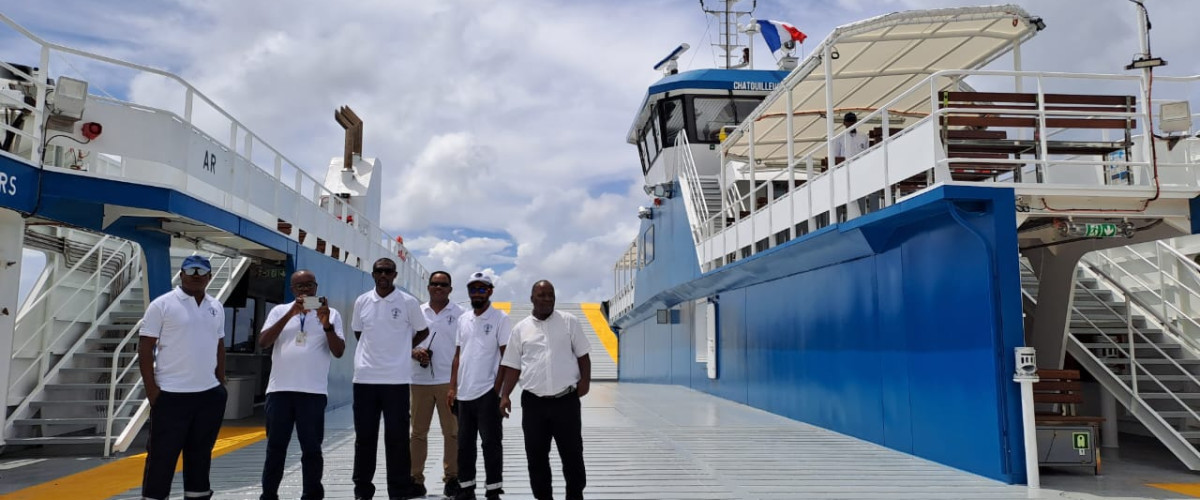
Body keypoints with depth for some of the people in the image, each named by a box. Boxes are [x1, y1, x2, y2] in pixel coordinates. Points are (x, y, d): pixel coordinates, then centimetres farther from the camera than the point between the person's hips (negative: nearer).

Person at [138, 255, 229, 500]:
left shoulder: (216, 307, 11)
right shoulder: (162, 305, -6)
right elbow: (145, 348, -6)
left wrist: (221, 384, 14)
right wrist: (151, 388, -10)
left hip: (209, 395, 5)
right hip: (171, 395, -5)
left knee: (200, 453, 14)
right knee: (163, 455, 2)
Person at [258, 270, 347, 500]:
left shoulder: (331, 314, 7)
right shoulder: (280, 310, 10)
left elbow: (339, 352, 0)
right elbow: (263, 342, -4)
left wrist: (326, 325, -16)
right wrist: (291, 313, -12)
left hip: (313, 391, -1)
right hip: (279, 389, 1)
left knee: (311, 448, 3)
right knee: (275, 447, 8)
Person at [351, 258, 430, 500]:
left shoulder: (408, 302, -2)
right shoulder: (362, 301, 6)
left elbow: (422, 332, 10)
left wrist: (403, 349, 8)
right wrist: (374, 350, 11)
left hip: (397, 379, -2)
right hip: (364, 378, 3)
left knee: (397, 437, 2)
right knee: (364, 436, 9)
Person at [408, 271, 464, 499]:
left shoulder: (460, 313, 3)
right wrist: (414, 352, -7)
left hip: (450, 380, -2)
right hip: (420, 380, 2)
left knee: (452, 432, 1)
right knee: (418, 432, 6)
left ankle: (451, 478, 11)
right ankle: (416, 479, 13)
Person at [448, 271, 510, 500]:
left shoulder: (500, 318, -3)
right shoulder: (463, 319, 13)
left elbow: (506, 355, -7)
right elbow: (458, 355, 16)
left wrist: (498, 388, -12)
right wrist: (453, 386, 10)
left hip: (487, 392, -6)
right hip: (464, 392, 6)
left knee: (491, 442, -1)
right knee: (464, 442, 12)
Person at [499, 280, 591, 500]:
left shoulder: (569, 321, 3)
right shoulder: (520, 329, 7)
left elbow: (583, 355, 6)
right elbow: (513, 366, 9)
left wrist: (585, 380, -8)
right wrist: (505, 395, 1)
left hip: (566, 400, -1)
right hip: (533, 402, 2)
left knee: (572, 453, 4)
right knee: (536, 456, 7)